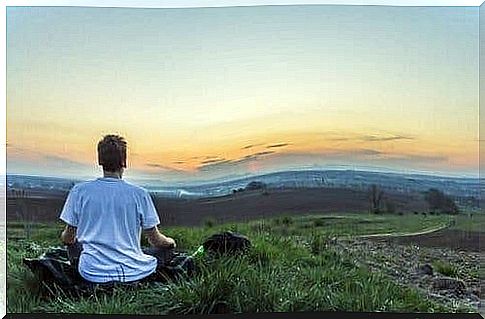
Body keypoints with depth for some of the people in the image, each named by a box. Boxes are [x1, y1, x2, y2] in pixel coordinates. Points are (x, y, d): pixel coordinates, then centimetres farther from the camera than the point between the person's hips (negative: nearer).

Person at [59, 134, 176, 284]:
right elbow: (155, 240, 0)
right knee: (166, 249, 24)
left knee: (73, 244, 30)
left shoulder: (79, 190, -6)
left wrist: (65, 237, 30)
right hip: (133, 273, -1)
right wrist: (170, 242, 24)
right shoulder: (139, 194, -8)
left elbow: (68, 238, 4)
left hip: (93, 273, 1)